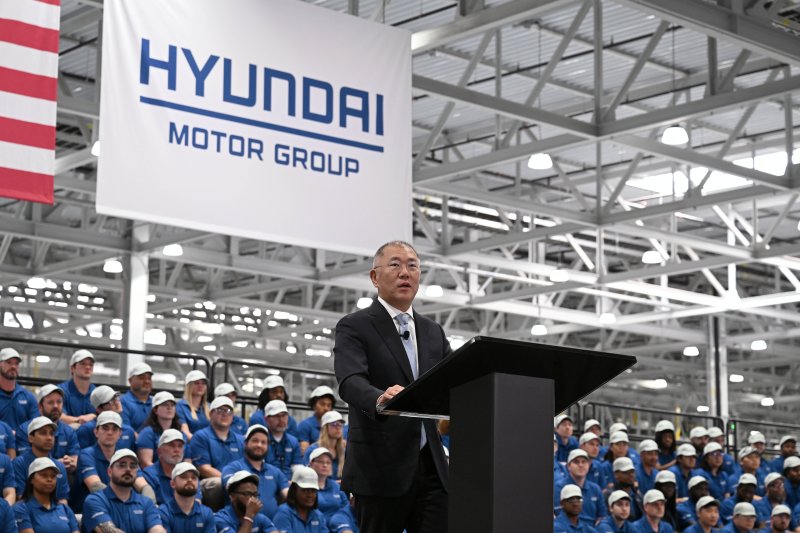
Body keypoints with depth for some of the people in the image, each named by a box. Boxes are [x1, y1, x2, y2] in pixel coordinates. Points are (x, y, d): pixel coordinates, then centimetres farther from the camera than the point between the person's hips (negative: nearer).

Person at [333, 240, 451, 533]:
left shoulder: (433, 332, 17)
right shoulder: (354, 327, -3)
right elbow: (350, 382, -20)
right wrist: (380, 399, -43)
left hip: (431, 467, 5)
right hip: (381, 468, -5)